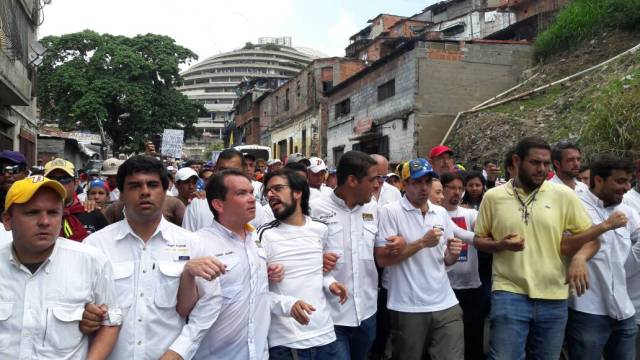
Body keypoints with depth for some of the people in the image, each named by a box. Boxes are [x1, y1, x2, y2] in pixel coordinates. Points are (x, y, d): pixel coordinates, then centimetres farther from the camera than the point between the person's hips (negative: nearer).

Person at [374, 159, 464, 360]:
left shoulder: (441, 213, 10)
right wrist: (422, 242, -17)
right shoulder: (390, 212, -7)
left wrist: (452, 254, -6)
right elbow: (382, 259, -15)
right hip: (407, 307, -4)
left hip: (446, 305, 4)